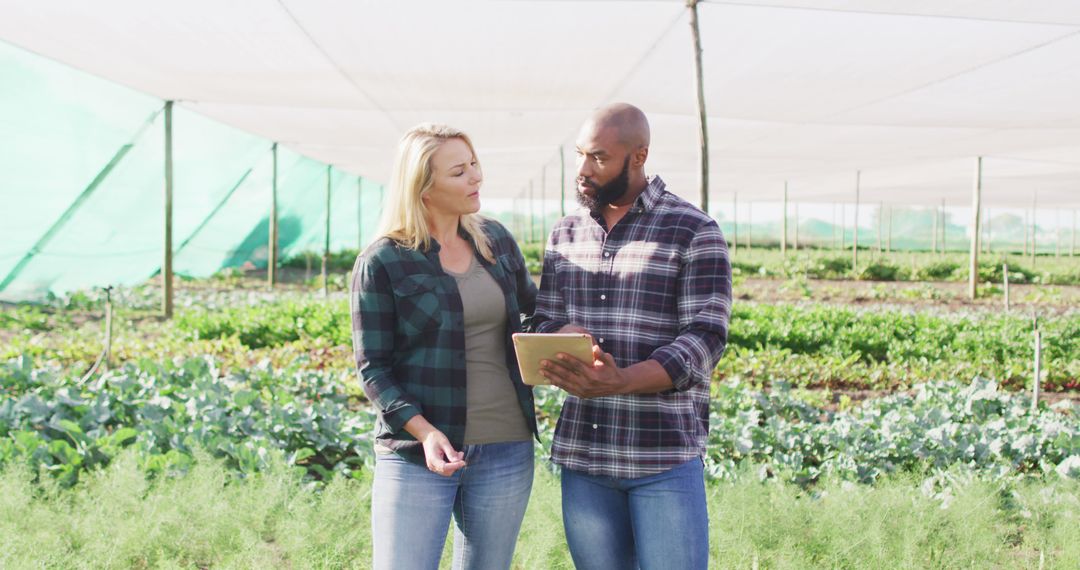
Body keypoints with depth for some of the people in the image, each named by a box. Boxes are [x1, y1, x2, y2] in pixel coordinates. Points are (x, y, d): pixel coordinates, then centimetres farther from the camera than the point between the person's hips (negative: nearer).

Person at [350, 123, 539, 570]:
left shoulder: (496, 240, 8)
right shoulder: (382, 262, -7)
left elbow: (531, 303, 24)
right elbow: (372, 366, -7)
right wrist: (424, 431, -20)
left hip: (506, 452, 5)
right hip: (416, 455, -4)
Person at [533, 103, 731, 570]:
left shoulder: (694, 232, -5)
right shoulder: (565, 234, 10)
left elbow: (705, 337, -12)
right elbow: (545, 324, 11)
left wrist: (621, 381, -27)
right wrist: (564, 358, -15)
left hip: (665, 455, -4)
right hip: (581, 452, 4)